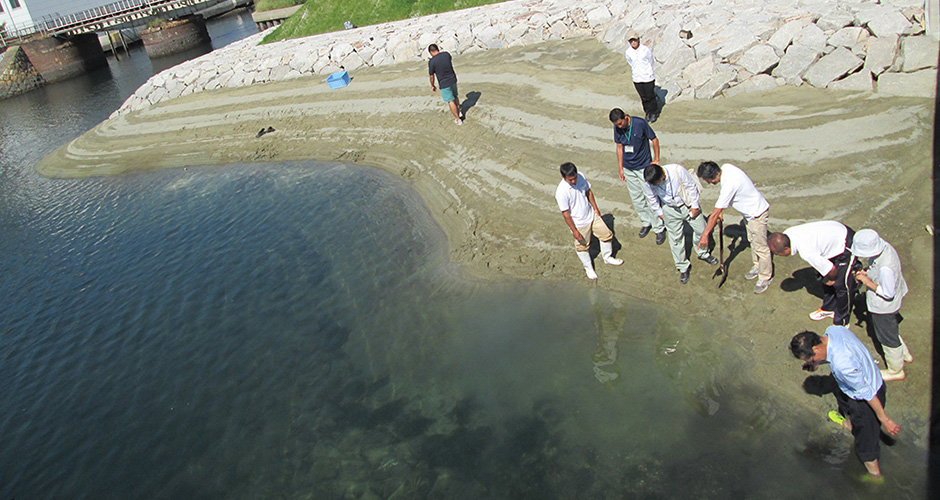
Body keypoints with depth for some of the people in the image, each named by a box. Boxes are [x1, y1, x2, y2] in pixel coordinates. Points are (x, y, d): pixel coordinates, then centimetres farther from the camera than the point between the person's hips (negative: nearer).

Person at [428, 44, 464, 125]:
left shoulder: (431, 61, -19)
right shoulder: (447, 54, -5)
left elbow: (431, 76, -11)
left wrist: (432, 86, 6)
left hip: (444, 84, -5)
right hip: (453, 79, 5)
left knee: (450, 101, 6)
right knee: (455, 96, 27)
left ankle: (458, 120, 14)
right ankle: (459, 112, 38)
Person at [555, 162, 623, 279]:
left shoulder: (580, 177, -13)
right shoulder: (561, 192, -31)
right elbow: (565, 214, -23)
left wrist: (595, 208, 11)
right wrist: (574, 231, -17)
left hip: (592, 215, 6)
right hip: (579, 224, -6)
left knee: (606, 234, 17)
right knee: (582, 246, 14)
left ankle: (607, 257, 43)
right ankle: (588, 268, 40)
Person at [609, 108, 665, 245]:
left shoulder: (640, 123, -19)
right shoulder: (617, 128, -6)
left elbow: (654, 139, -7)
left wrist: (656, 160, -7)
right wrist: (621, 168, 7)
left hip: (644, 167, -4)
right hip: (629, 169, 4)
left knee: (651, 198, -2)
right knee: (636, 199, 13)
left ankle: (659, 228, 10)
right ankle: (646, 222, 33)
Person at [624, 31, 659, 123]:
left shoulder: (646, 50, -15)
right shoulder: (628, 52, -5)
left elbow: (650, 62, 0)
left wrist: (649, 73, 7)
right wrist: (635, 72, 13)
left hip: (648, 77, -3)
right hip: (637, 79, 3)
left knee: (650, 96, 6)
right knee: (643, 97, 13)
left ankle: (654, 113, 26)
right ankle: (648, 112, 31)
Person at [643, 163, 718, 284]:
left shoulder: (677, 170, -32)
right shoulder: (648, 182, -25)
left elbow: (691, 186, -17)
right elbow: (652, 198, -3)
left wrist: (695, 206, -9)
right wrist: (659, 212, 8)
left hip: (688, 205, 0)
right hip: (670, 211, 1)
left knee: (701, 230, 12)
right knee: (676, 238, 5)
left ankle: (703, 253, 41)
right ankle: (683, 267, 23)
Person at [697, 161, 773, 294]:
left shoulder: (729, 184, -36)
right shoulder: (725, 167, -11)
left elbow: (715, 214, -30)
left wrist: (705, 234, -23)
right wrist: (720, 211, 5)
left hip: (757, 213, -10)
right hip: (750, 210, 10)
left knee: (760, 247, 3)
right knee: (752, 241, 24)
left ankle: (766, 277, 17)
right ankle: (757, 267, 42)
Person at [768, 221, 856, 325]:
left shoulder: (807, 253, -39)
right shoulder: (786, 234, -15)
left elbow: (831, 269, -26)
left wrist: (832, 279, -2)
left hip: (846, 244, -9)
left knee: (841, 285, 1)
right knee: (825, 278, 19)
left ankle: (841, 322, 18)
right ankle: (829, 309, 40)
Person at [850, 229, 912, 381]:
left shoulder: (885, 268, -41)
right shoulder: (884, 246, -16)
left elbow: (888, 293, -29)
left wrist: (868, 282, -24)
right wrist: (867, 273, -10)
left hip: (883, 307, -9)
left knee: (888, 338, 16)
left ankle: (896, 371, 42)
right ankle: (904, 353, 52)